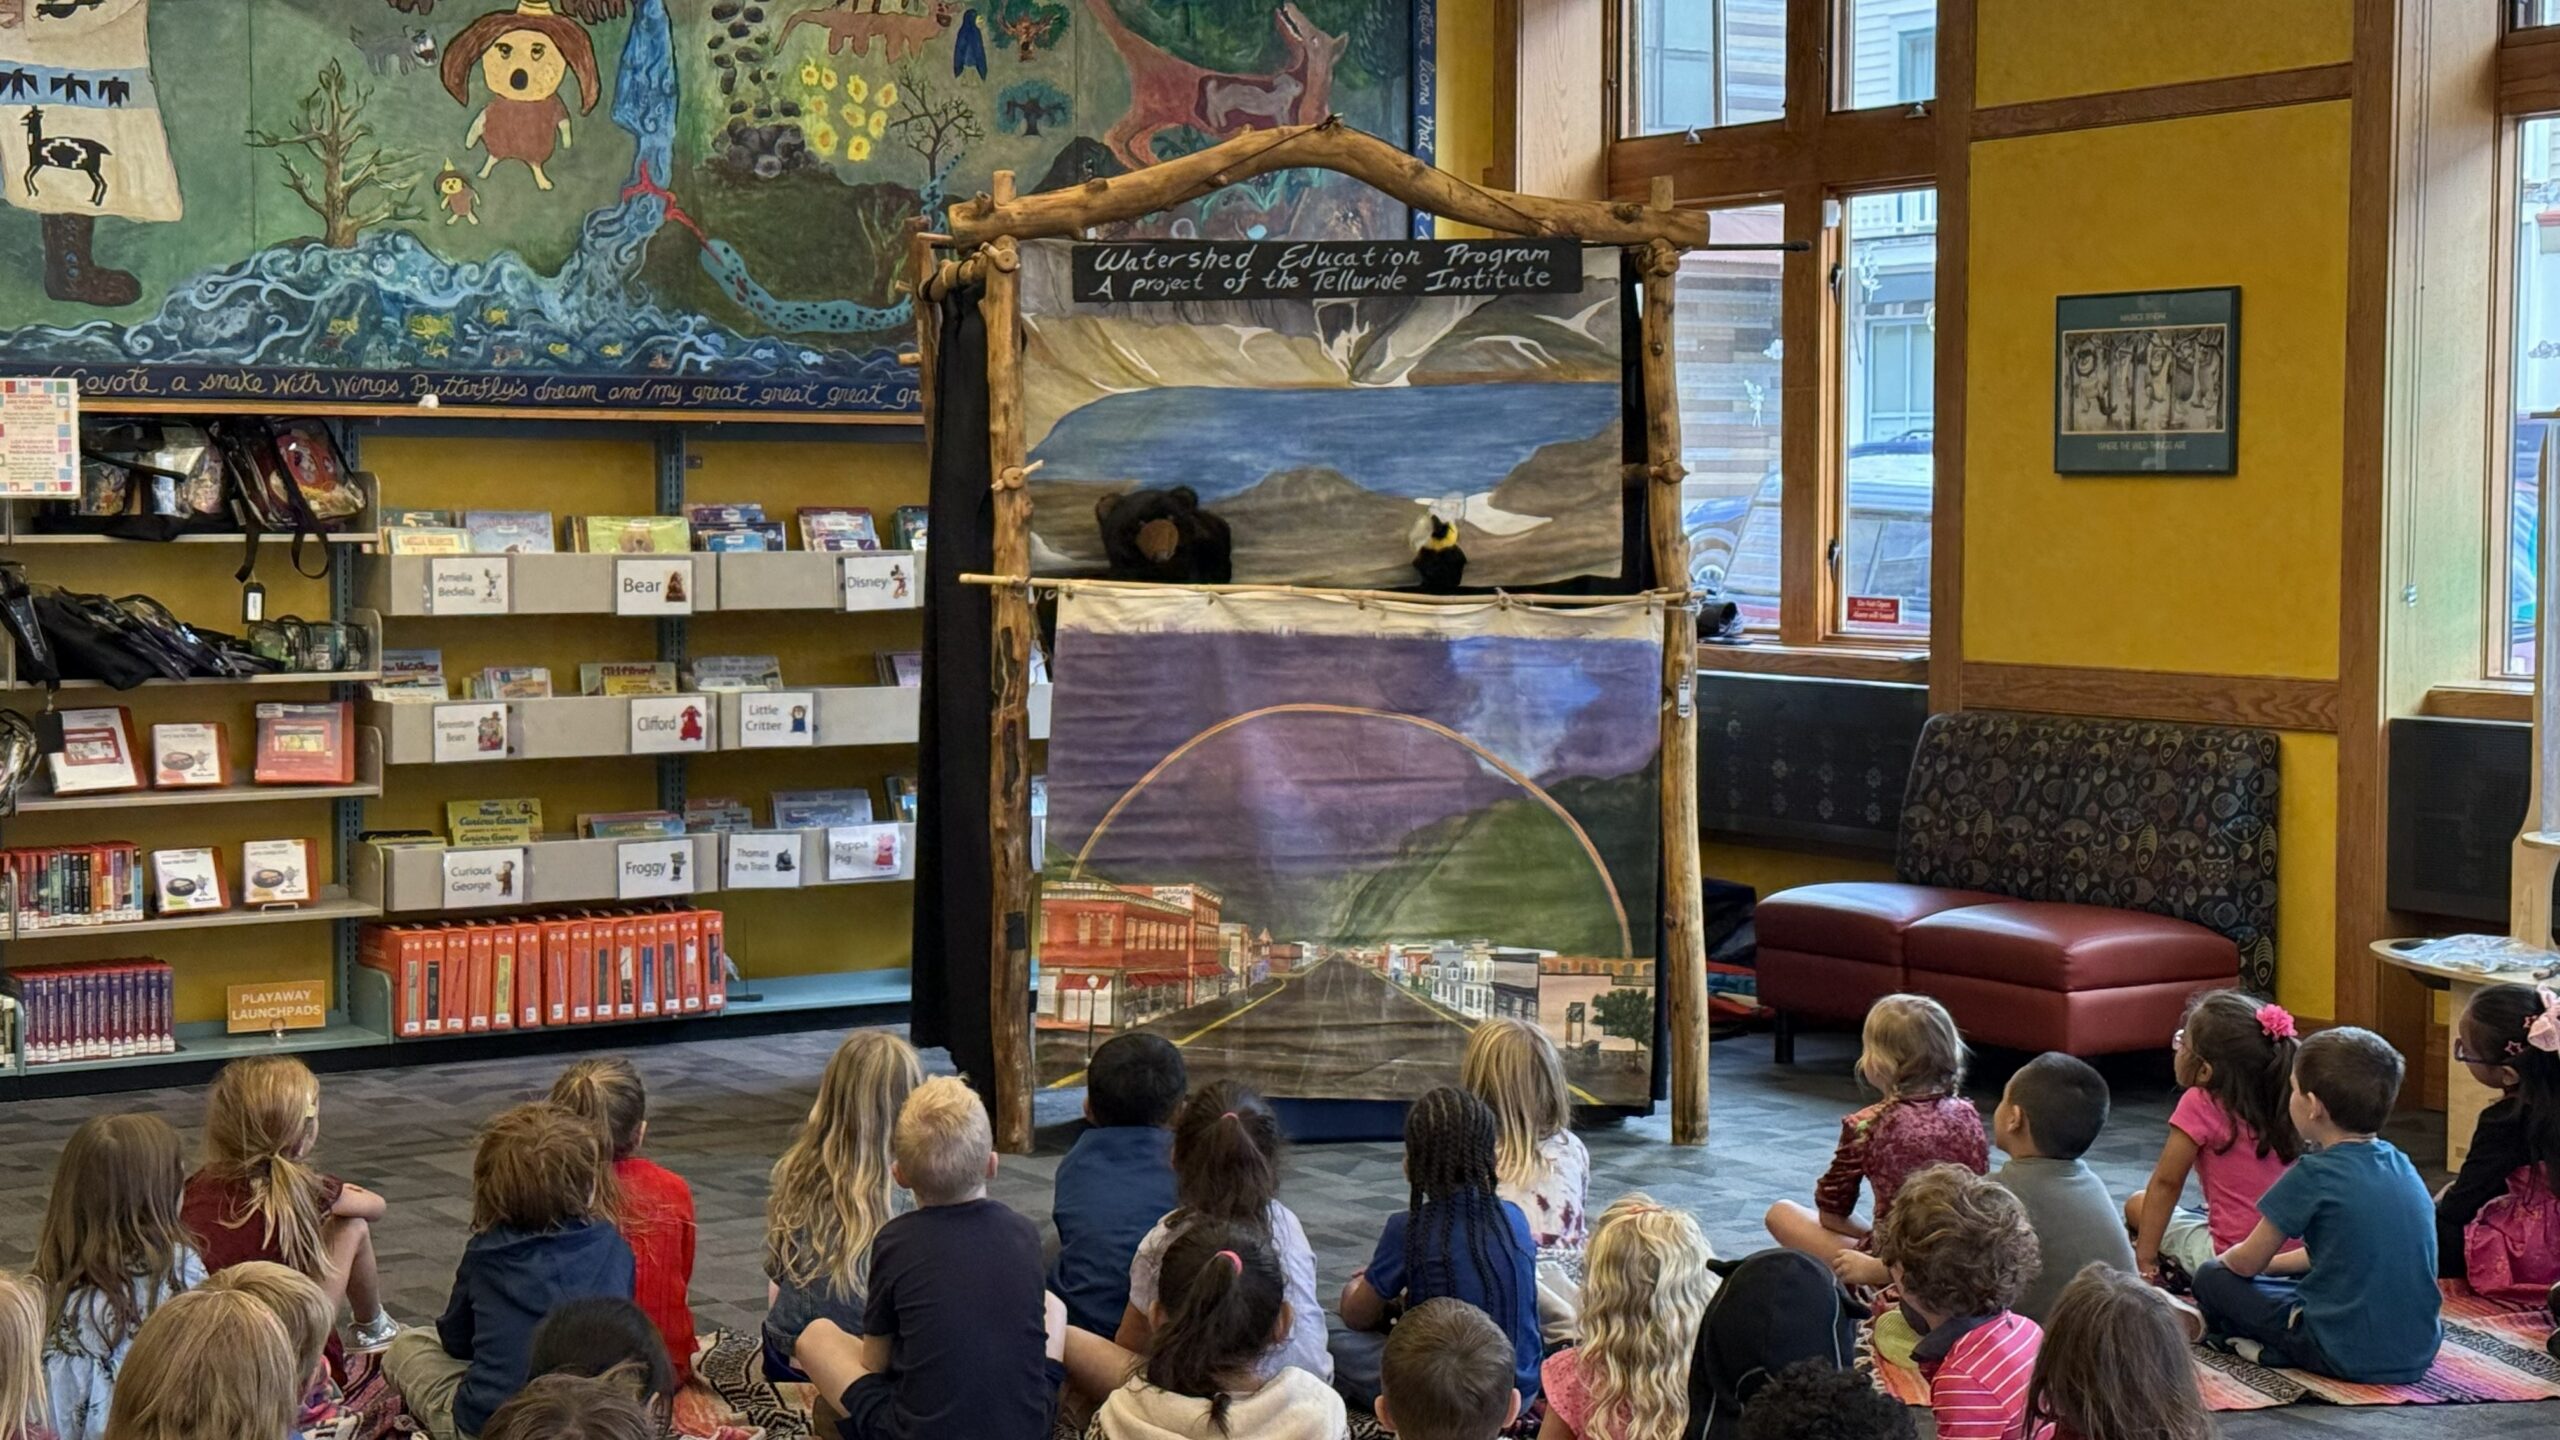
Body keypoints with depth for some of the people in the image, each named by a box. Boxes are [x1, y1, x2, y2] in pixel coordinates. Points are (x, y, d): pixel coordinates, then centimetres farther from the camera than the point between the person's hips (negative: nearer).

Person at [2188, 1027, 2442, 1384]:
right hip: (2421, 1352, 7)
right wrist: (2273, 1262, 28)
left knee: (2211, 1278, 4)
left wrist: (2223, 1259, 20)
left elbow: (2247, 1262, -2)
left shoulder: (2315, 1174, -14)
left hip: (2347, 1357, -7)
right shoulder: (2400, 1163, 7)